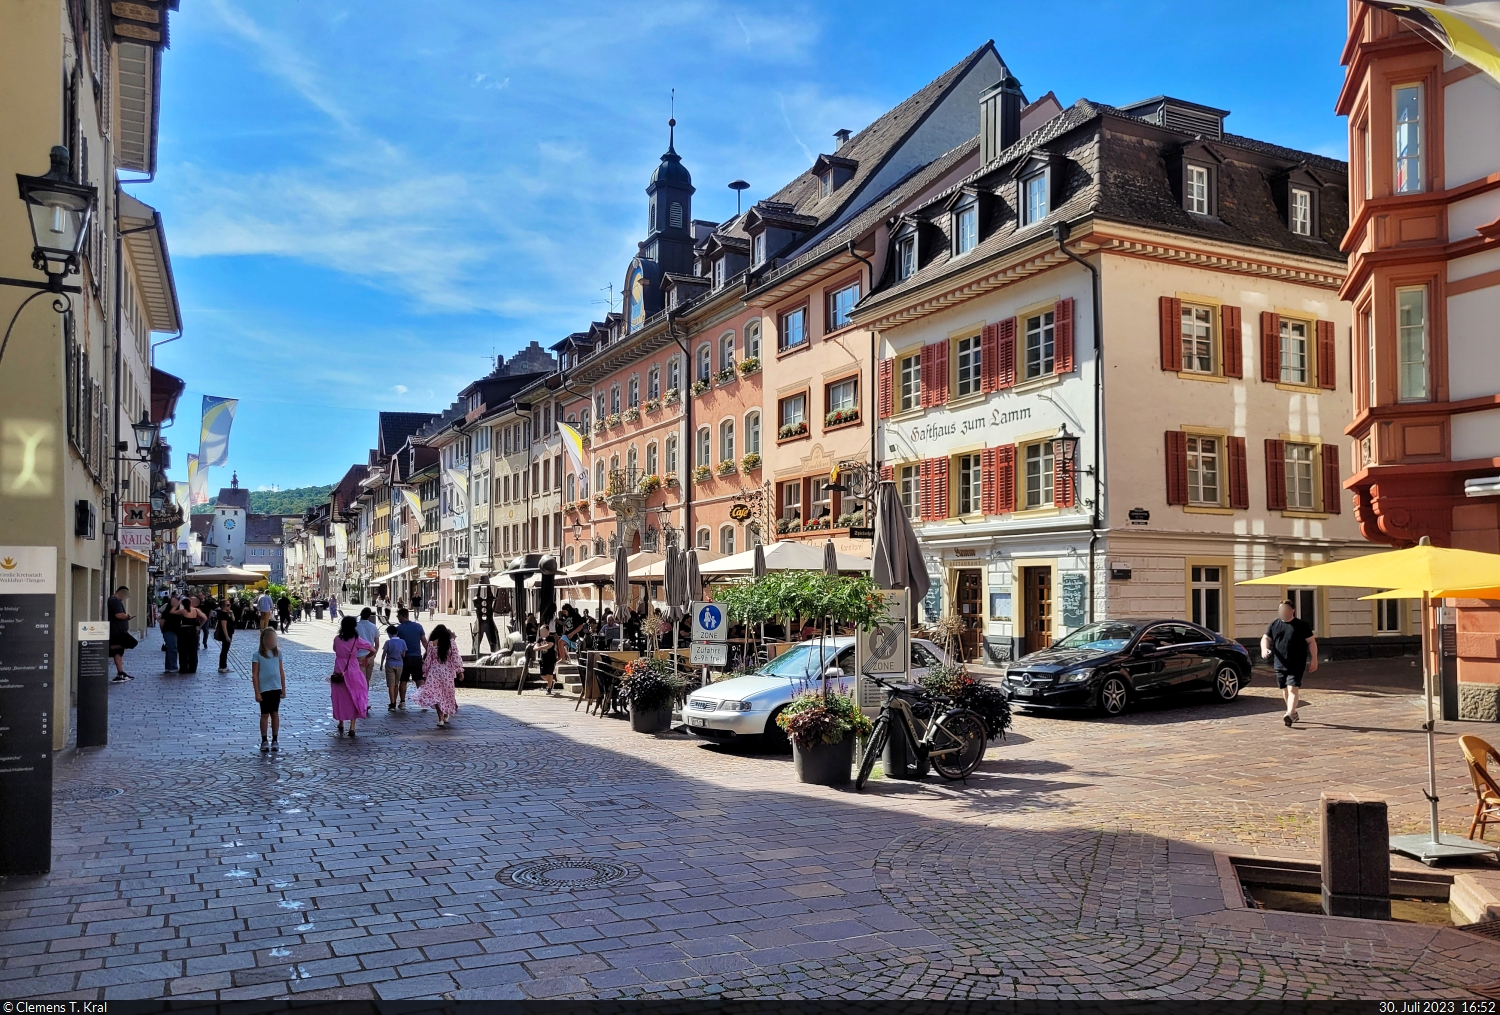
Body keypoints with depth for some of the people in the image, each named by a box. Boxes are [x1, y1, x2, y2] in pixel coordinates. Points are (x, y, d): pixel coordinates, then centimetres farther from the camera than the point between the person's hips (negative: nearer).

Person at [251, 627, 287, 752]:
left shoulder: (277, 652, 4)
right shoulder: (258, 654, -7)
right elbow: (254, 674, -7)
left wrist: (283, 689, 9)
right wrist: (257, 692, -9)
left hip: (276, 688, 3)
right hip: (264, 689, -3)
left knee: (275, 713, 7)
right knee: (265, 714, 3)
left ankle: (275, 740, 14)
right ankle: (264, 741, 12)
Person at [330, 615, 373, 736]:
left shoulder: (337, 639, -4)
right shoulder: (357, 640, -10)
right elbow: (373, 650, -8)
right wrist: (364, 657, 8)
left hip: (339, 673, 2)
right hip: (353, 672, -2)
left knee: (340, 699, 17)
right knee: (354, 699, 6)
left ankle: (341, 724, 26)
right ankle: (352, 727, 3)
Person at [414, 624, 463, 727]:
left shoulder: (432, 644, -6)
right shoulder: (451, 642, -3)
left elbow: (428, 660, -1)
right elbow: (456, 658, -4)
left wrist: (425, 672, 10)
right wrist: (460, 671, 1)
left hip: (435, 672, -2)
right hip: (448, 673, 2)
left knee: (436, 695, -2)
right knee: (447, 694, 17)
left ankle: (441, 719, -14)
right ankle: (446, 716, 29)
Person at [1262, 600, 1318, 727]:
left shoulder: (1302, 625, -2)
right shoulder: (1275, 624, 9)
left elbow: (1311, 642, 1)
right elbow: (1265, 638, 12)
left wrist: (1314, 660, -4)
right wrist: (1264, 649, -9)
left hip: (1296, 665, -5)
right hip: (1280, 664, 5)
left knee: (1293, 688, -16)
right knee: (1285, 690, 12)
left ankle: (1290, 714, -26)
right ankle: (1294, 713, 29)